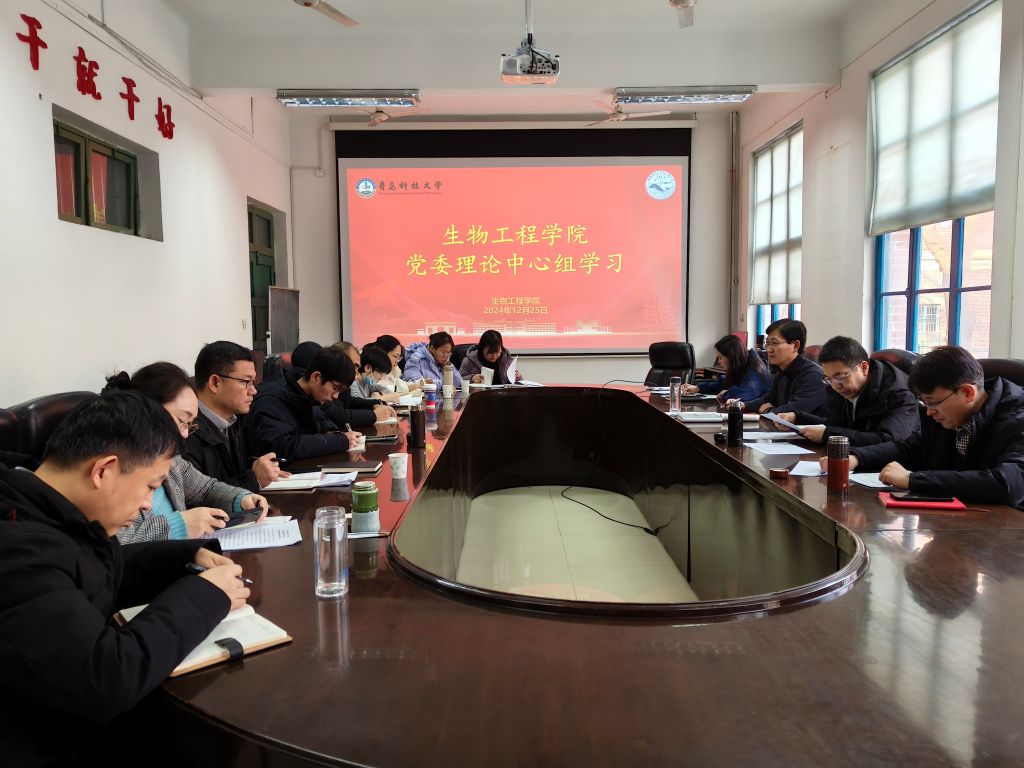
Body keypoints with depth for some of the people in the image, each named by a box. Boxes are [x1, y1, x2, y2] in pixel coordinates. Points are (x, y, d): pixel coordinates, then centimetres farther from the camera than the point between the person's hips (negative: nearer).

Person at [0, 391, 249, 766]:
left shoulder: (54, 515, 0)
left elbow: (108, 570, 19)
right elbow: (109, 676, -33)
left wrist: (189, 556, 3)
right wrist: (205, 594, -19)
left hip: (80, 719, 8)